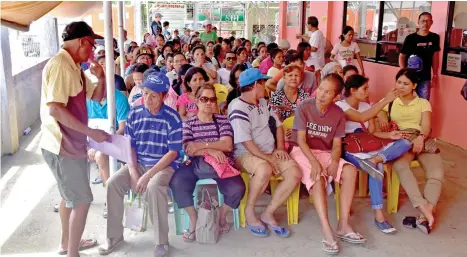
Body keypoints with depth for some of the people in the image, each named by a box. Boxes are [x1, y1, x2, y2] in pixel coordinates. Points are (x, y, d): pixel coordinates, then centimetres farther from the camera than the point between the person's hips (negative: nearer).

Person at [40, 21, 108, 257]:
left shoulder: (74, 67, 11)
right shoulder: (59, 65, -20)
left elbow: (97, 97, 17)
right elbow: (55, 109, -29)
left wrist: (100, 78, -3)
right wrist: (91, 131, -26)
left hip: (72, 144, 10)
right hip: (62, 146, -10)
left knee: (70, 196, 22)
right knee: (82, 200, -2)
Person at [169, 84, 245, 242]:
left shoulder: (222, 120, 9)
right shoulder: (188, 123, 8)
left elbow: (227, 145, -7)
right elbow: (188, 150, -6)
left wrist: (201, 145, -16)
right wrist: (210, 150, -21)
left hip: (221, 164, 0)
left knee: (237, 188, -28)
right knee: (177, 183, -31)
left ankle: (222, 215, 7)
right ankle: (193, 219, -5)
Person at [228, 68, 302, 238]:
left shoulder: (262, 102, 13)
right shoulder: (238, 108, -15)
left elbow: (277, 124, 19)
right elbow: (246, 142, -21)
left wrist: (280, 148, 4)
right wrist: (267, 159, -20)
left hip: (270, 152, 8)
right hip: (246, 154, -8)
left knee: (295, 174, -14)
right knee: (265, 170, -40)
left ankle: (268, 213, -6)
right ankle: (249, 211, -16)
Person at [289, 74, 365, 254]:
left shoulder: (338, 113, 1)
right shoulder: (304, 107, -11)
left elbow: (337, 144, 0)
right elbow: (301, 140, -15)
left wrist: (334, 161, -22)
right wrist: (314, 162, -29)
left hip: (325, 153, 4)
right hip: (302, 152, -4)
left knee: (350, 171, -22)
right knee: (318, 178, -33)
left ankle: (343, 226, -19)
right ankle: (327, 232, -35)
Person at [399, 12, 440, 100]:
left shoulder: (435, 37, 4)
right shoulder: (410, 38, -5)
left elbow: (435, 56, 12)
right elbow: (402, 56, -2)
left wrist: (435, 74, 9)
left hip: (425, 78, 2)